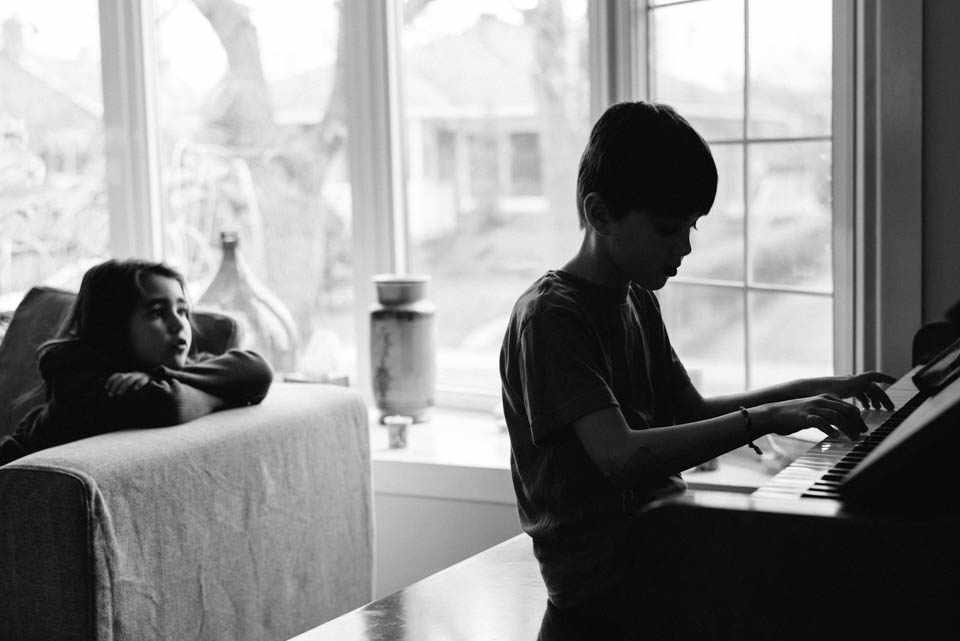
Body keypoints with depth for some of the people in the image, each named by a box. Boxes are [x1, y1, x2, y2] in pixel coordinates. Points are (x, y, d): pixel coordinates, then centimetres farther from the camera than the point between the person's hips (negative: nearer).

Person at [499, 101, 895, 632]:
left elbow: (690, 412, 16)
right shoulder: (548, 317, -17)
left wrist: (812, 391, 7)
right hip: (601, 574, -9)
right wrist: (762, 418, -29)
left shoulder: (637, 300, 13)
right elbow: (621, 456, -28)